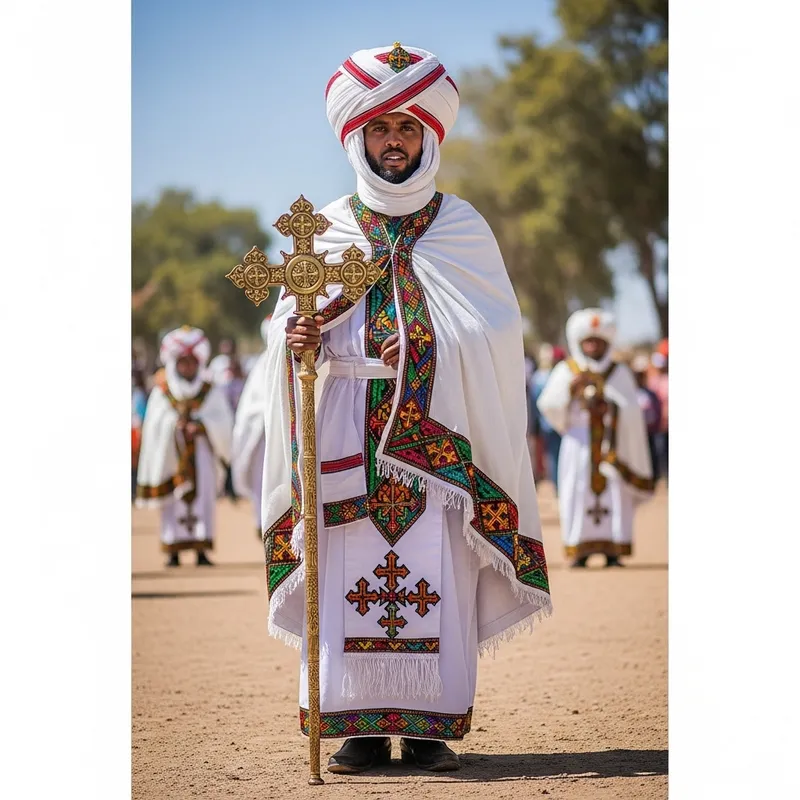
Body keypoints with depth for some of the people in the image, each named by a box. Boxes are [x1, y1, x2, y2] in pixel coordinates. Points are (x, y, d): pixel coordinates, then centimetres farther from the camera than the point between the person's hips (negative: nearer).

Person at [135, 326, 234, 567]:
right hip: (171, 454, 0)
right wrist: (174, 423, -17)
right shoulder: (162, 392, 5)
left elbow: (223, 422, -3)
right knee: (173, 498, -1)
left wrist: (201, 425, -18)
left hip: (202, 453, 0)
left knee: (202, 494, -6)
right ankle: (174, 552, 3)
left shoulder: (211, 392, 7)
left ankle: (201, 549, -6)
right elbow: (153, 425, -1)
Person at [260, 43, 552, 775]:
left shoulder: (461, 227, 9)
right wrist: (297, 340, -16)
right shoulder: (326, 230, 11)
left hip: (436, 435, -1)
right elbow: (293, 317, 7)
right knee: (351, 573, -5)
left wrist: (433, 345, -12)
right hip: (347, 437, 1)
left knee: (436, 573, -6)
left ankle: (430, 724, -2)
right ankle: (362, 726, 0)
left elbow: (500, 326, 4)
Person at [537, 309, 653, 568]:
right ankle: (580, 551, 0)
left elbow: (632, 411, 2)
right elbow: (547, 406, -1)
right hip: (578, 443, 0)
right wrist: (570, 389, -13)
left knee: (615, 495, -5)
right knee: (577, 494, -5)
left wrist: (611, 409, -15)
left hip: (611, 445, 0)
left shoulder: (620, 373, 9)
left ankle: (613, 552, -1)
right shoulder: (566, 371, 7)